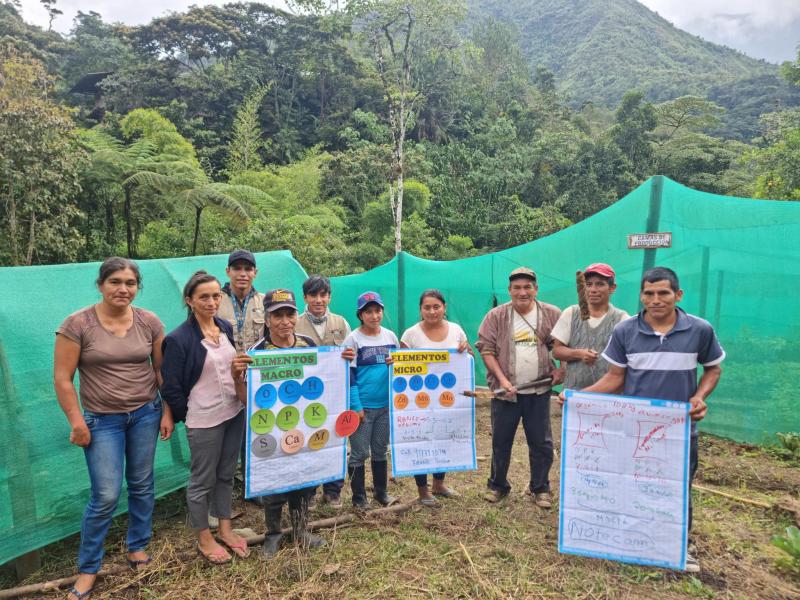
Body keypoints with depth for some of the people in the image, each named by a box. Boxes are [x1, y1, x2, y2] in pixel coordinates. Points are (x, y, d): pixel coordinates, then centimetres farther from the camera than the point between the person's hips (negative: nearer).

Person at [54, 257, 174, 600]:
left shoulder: (149, 322, -5)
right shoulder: (77, 324, -12)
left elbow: (162, 370, 2)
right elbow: (62, 379, -9)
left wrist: (167, 412, 1)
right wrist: (77, 423, -10)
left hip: (146, 413, 3)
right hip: (102, 419, -2)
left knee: (142, 485, 14)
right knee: (106, 496, -1)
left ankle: (138, 546, 36)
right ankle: (87, 568, 22)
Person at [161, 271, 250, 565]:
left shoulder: (226, 327, 3)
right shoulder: (179, 339, -15)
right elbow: (170, 387, -10)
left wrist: (242, 384, 12)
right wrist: (188, 416, -4)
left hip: (234, 413, 6)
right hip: (204, 420, -6)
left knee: (226, 474, 19)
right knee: (203, 480, 10)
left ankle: (225, 529, 35)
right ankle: (204, 539, 29)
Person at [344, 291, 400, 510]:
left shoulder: (390, 336, 5)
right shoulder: (353, 339, -7)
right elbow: (348, 375, -9)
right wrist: (356, 406, -14)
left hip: (386, 404, 4)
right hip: (362, 406, -4)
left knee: (381, 450, 16)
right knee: (360, 453, 6)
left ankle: (381, 491, 32)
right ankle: (359, 497, 21)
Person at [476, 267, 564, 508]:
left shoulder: (552, 314, 0)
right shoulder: (496, 316, -3)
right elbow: (486, 349, -5)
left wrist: (562, 370, -2)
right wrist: (502, 379, -12)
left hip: (539, 391, 1)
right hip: (506, 390, 0)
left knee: (542, 443, 9)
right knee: (501, 441, 11)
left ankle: (540, 488, 27)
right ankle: (497, 485, 29)